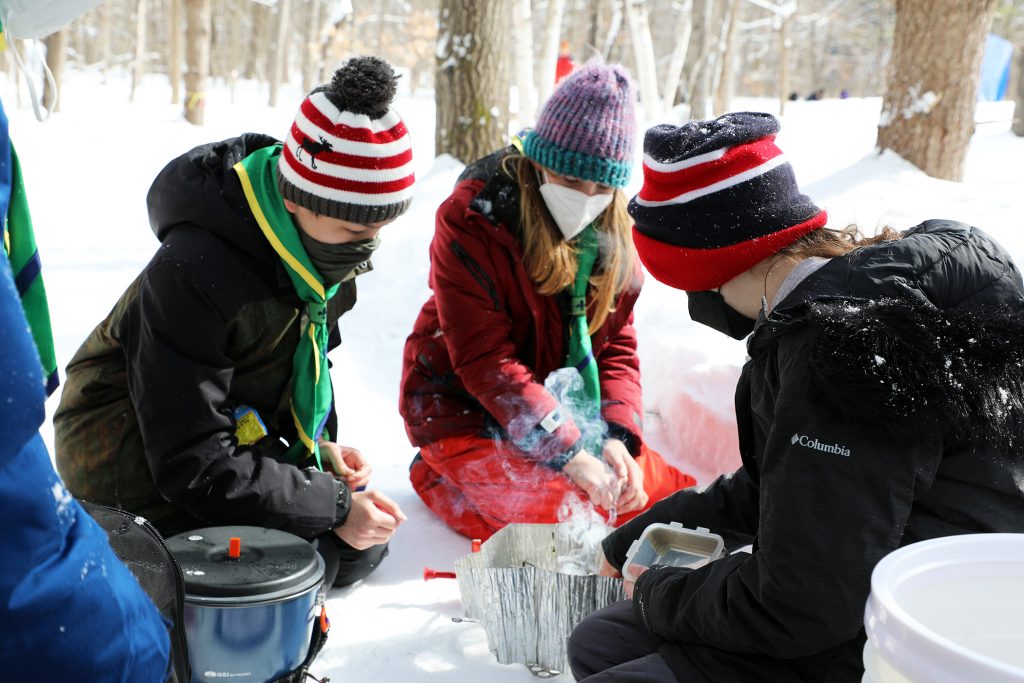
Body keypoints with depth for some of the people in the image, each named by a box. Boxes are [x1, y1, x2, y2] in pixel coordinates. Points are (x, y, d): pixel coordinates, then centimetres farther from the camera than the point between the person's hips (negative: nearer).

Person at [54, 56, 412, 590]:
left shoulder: (320, 246, -8)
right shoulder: (192, 274, -33)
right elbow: (194, 465, -30)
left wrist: (320, 446, -6)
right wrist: (333, 508, -28)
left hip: (244, 445, 8)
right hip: (148, 477, -8)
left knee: (362, 545, 8)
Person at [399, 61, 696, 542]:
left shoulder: (614, 232, -3)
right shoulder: (472, 218, -21)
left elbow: (617, 345, 0)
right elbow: (484, 361, -24)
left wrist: (617, 434, -18)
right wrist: (567, 452, -29)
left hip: (566, 412, 6)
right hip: (464, 411, -6)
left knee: (670, 489, -3)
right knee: (562, 512, -24)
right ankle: (442, 478, 3)